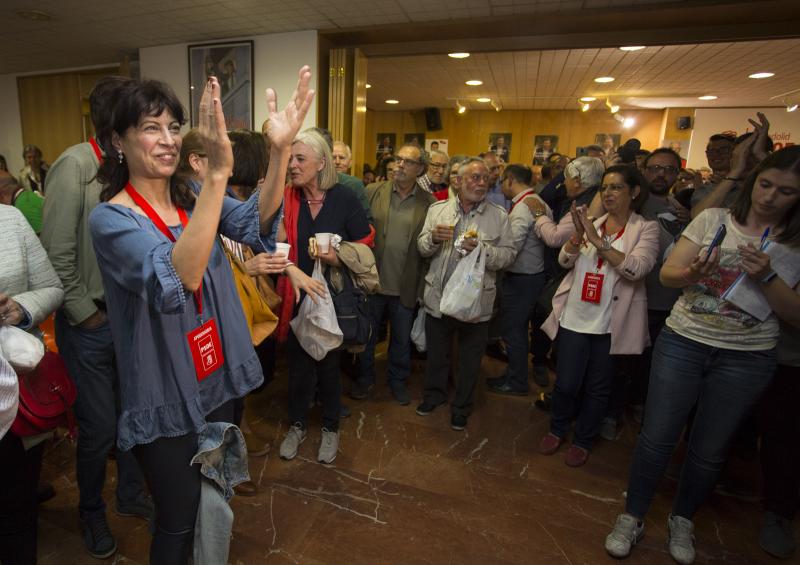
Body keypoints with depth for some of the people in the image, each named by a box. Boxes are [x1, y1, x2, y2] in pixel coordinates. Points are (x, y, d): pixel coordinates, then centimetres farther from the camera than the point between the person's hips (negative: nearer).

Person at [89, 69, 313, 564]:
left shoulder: (192, 200, 2)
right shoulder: (109, 218, -16)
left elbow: (256, 223, -17)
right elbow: (178, 278, -36)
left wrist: (280, 149, -32)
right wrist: (218, 172, -43)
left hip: (221, 380, 6)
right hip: (167, 398, -5)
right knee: (180, 521, 14)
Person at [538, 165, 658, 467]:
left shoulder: (646, 229, -2)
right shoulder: (591, 223, 8)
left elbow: (637, 268, -19)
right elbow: (565, 260, -2)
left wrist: (598, 241, -24)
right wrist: (578, 235, -19)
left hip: (610, 324, -2)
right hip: (574, 318, 2)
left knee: (597, 388, 12)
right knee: (565, 384, 6)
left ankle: (583, 440, 33)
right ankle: (557, 429, 32)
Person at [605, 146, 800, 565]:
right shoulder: (714, 220, -2)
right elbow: (667, 273, -5)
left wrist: (765, 278, -19)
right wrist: (692, 273, -27)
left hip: (747, 359, 1)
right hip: (682, 342, -1)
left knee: (709, 451, 14)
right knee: (657, 437, 3)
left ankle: (682, 519, 39)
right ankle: (632, 517, 24)